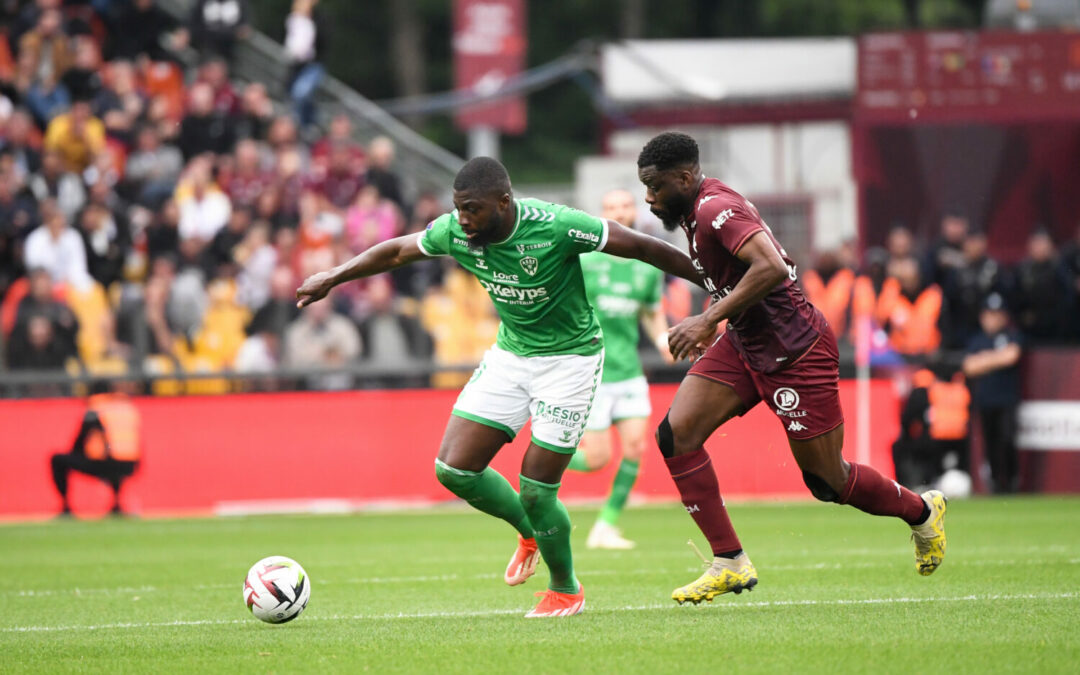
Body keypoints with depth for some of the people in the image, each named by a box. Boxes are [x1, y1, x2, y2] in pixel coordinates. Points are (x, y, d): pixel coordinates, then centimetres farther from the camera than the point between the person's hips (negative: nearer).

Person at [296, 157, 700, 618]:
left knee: (536, 489, -9)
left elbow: (640, 247, -19)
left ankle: (566, 589, 19)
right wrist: (331, 279, 13)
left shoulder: (556, 227, -28)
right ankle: (529, 532, 25)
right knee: (454, 469, -4)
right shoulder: (454, 233, -12)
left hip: (570, 359, -6)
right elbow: (396, 251, 7)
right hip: (509, 355, 6)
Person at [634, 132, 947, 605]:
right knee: (676, 434, -7)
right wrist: (712, 322, 16)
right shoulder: (695, 211, 6)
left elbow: (771, 267, -37)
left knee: (827, 482, 2)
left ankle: (922, 512, 31)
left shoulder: (716, 209, -23)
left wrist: (709, 319, -35)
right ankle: (729, 563, -3)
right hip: (743, 344, 9)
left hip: (794, 351, -9)